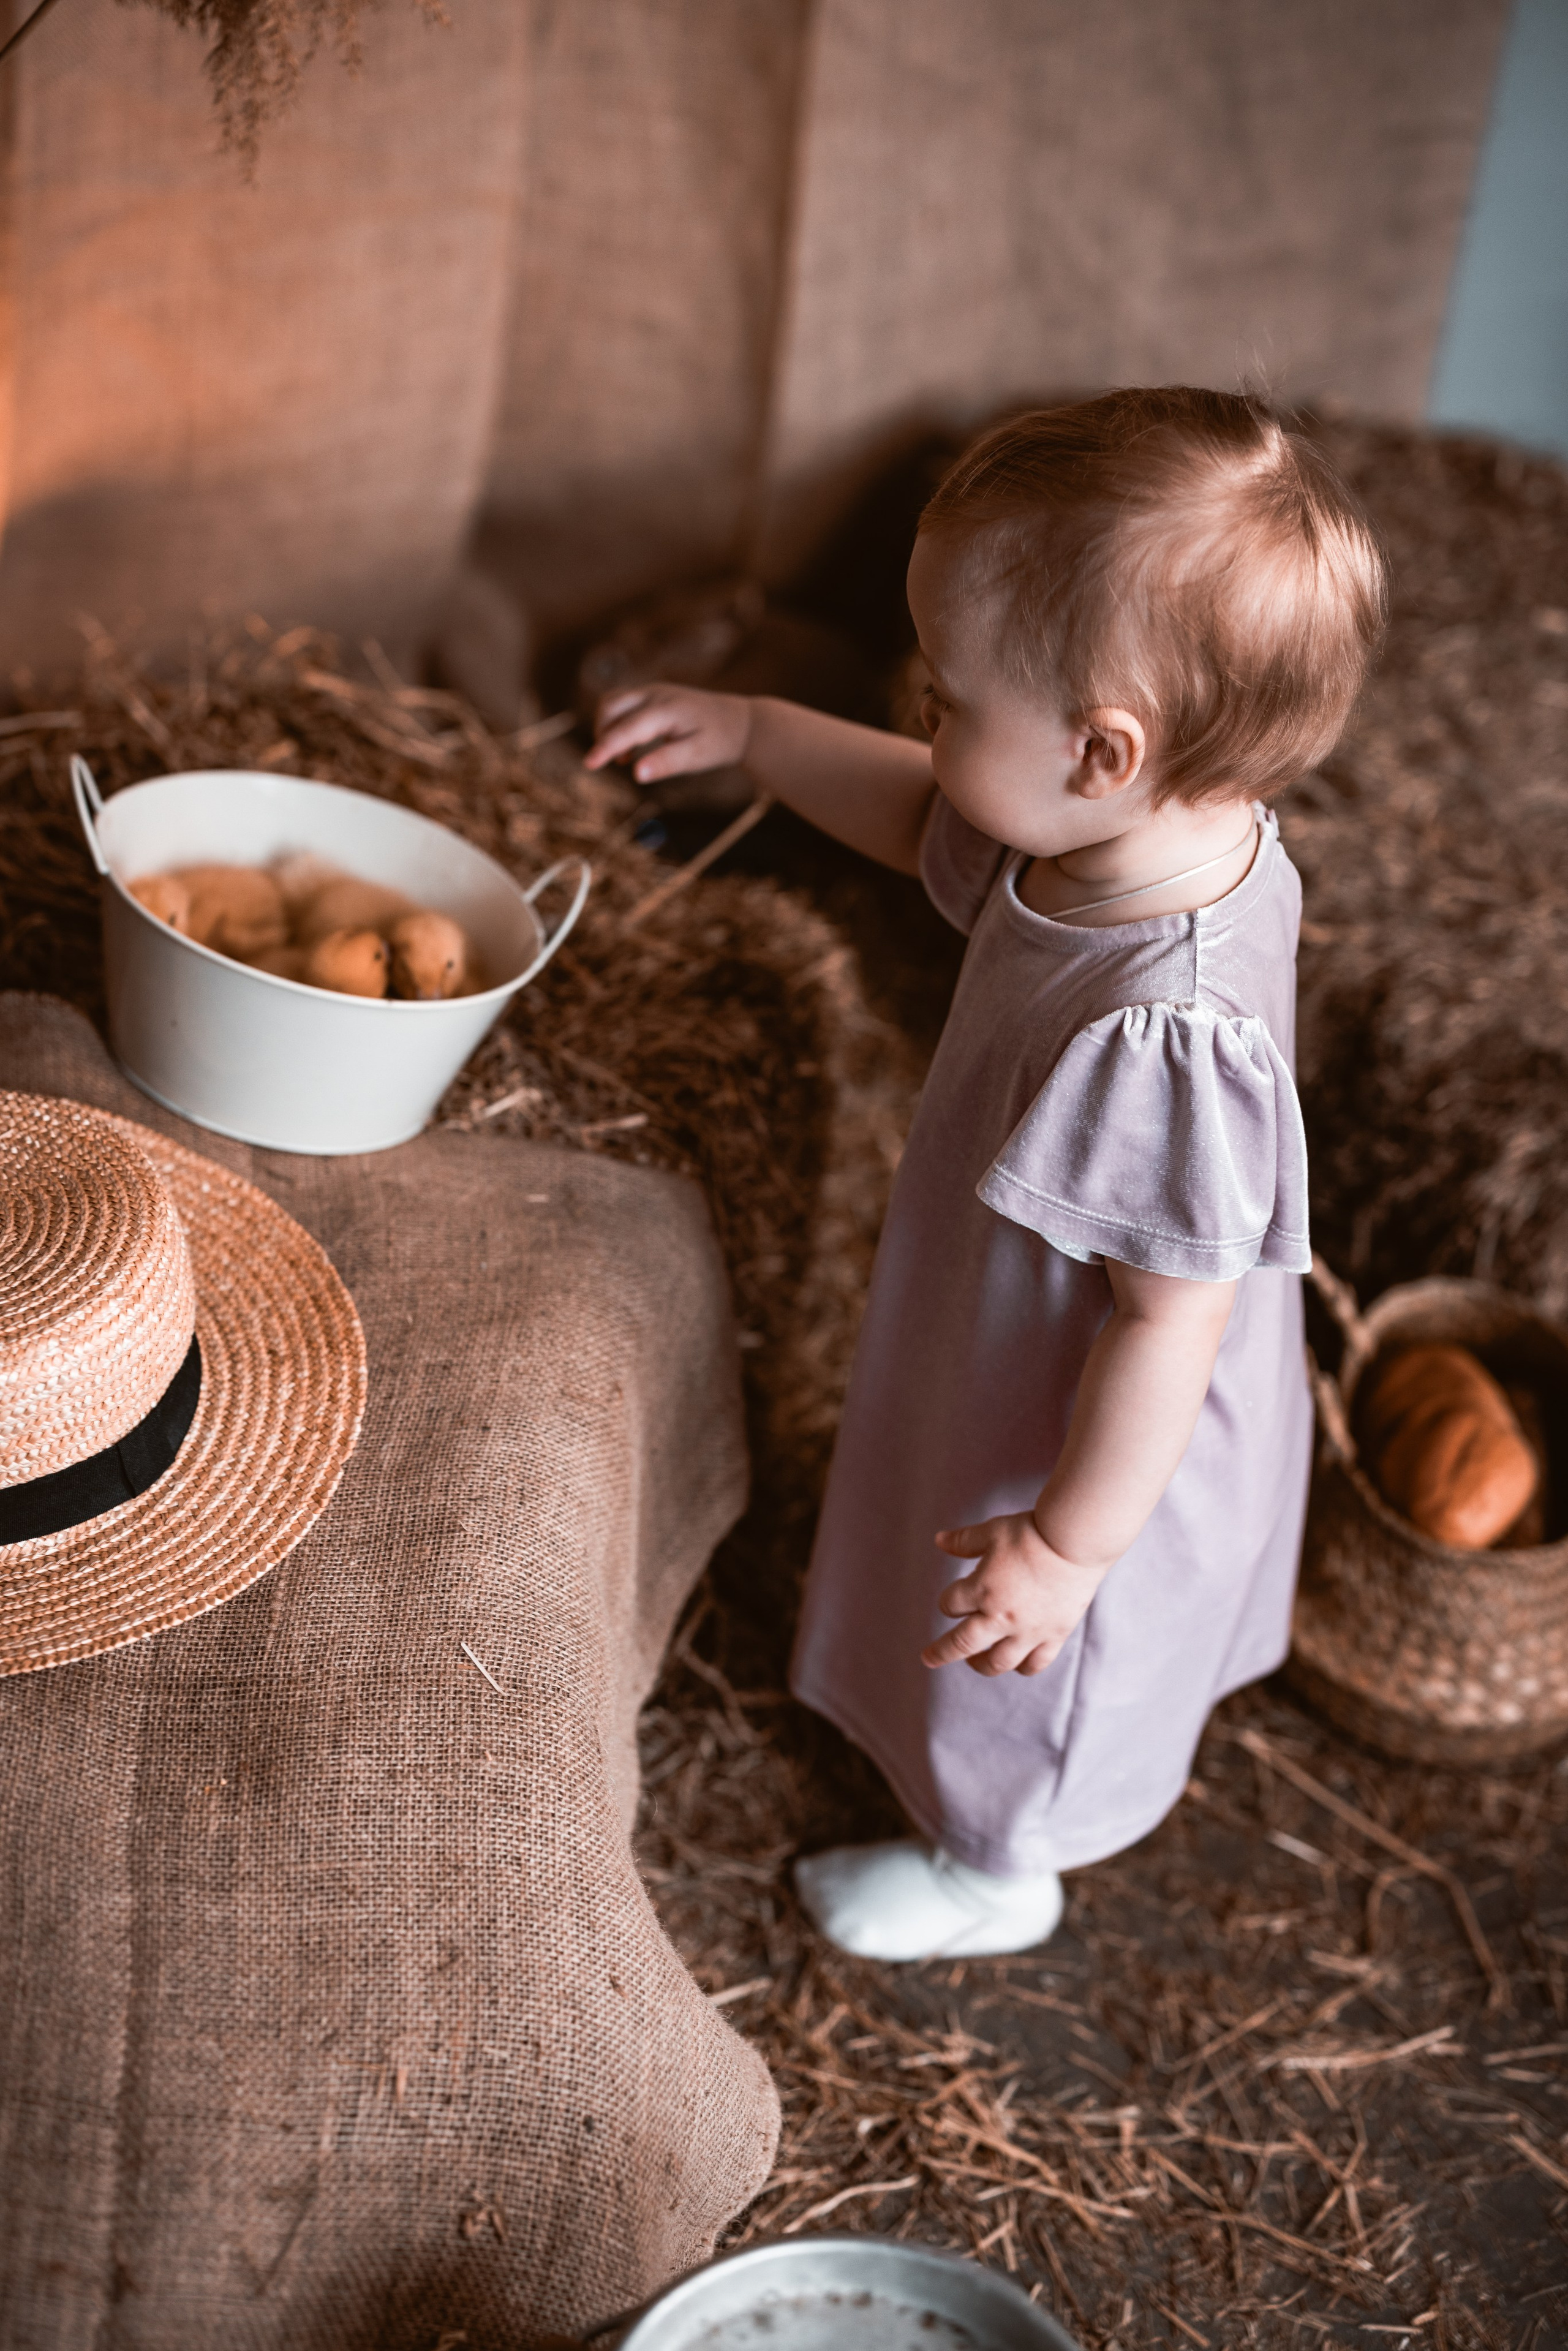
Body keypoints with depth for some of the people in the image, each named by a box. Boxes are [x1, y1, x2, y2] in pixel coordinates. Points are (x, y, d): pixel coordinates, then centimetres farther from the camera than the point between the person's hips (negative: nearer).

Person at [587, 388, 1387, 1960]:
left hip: (1093, 1458, -8)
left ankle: (996, 1876, 56)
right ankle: (1005, 1821, 67)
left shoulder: (1167, 1034, -44)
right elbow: (931, 823, 3)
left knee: (1021, 1678, 24)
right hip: (1016, 1361, 8)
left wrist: (1067, 1545, -22)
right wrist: (750, 735, 0)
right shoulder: (1167, 832, -18)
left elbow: (1169, 1323, -34)